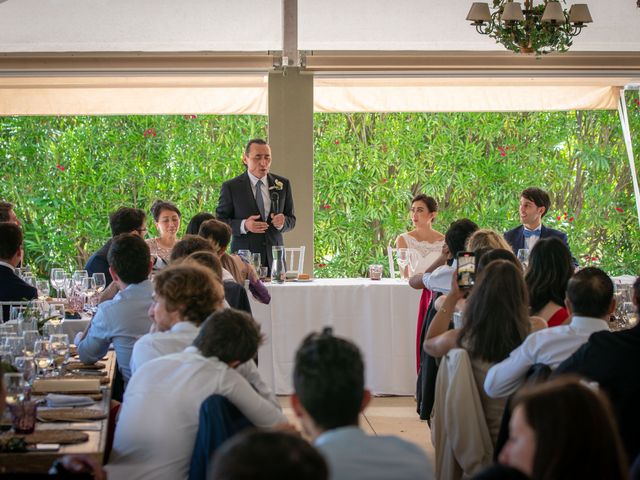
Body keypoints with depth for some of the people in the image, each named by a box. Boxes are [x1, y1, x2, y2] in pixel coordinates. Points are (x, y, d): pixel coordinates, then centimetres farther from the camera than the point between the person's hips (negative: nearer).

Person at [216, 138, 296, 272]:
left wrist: (282, 223, -10)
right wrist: (243, 225, -18)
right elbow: (219, 222, 0)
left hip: (274, 257, 3)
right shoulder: (231, 187, 0)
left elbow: (291, 220, 13)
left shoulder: (282, 184, 9)